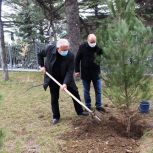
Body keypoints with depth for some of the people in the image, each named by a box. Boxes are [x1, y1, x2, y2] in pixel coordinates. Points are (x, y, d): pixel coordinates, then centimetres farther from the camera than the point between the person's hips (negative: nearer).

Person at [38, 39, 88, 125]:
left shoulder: (70, 56, -24)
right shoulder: (49, 48, -21)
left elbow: (70, 71, -24)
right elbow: (40, 55, 0)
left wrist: (65, 83, -34)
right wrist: (42, 66, -9)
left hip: (66, 77, 0)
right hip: (53, 78, 0)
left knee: (75, 92, 6)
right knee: (54, 97, 5)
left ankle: (80, 111, 25)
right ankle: (56, 117, 19)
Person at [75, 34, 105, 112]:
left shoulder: (98, 47, -5)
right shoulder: (82, 47, -7)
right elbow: (77, 59, -1)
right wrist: (77, 70, -3)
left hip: (96, 73, 1)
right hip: (85, 73, -1)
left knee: (98, 90, 6)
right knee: (86, 91, 10)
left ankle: (99, 106, 20)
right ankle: (88, 106, 23)